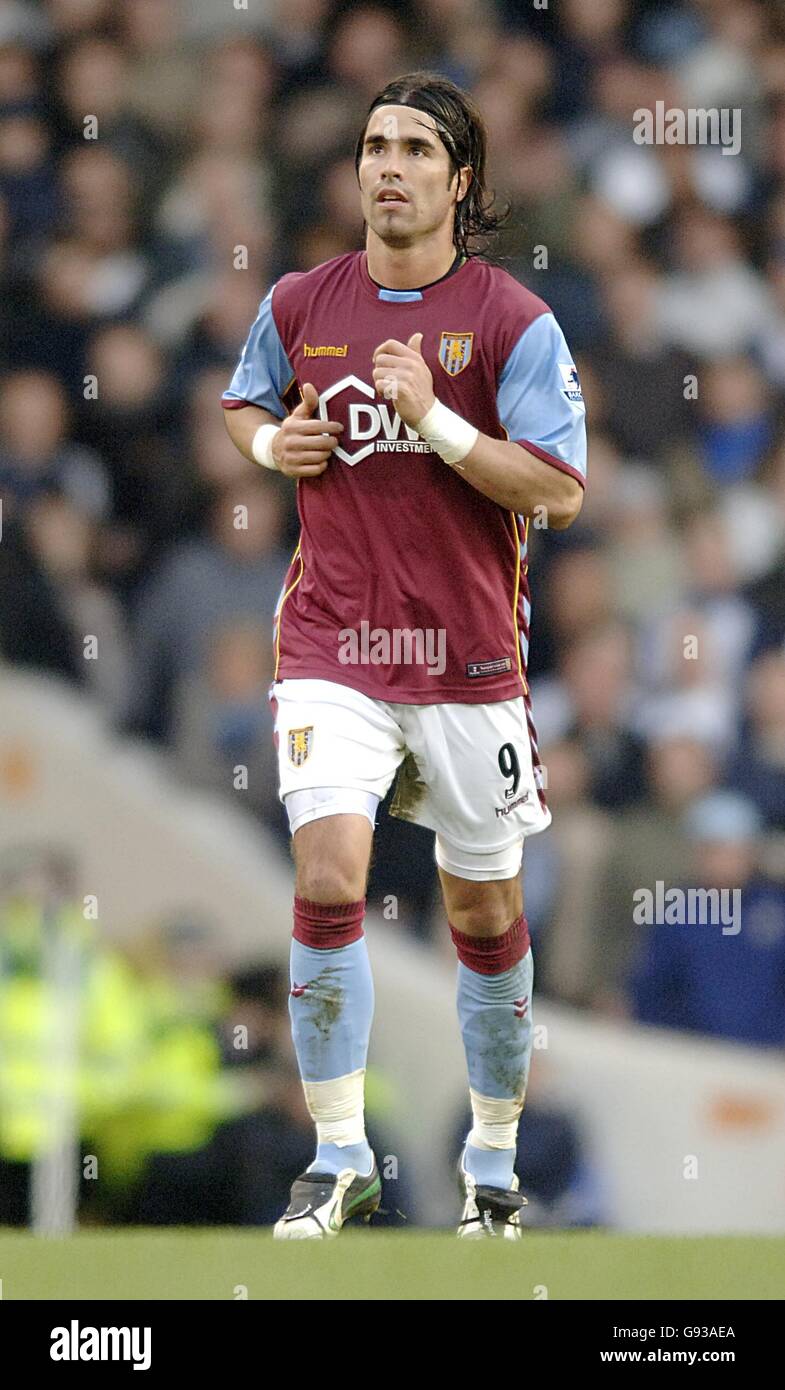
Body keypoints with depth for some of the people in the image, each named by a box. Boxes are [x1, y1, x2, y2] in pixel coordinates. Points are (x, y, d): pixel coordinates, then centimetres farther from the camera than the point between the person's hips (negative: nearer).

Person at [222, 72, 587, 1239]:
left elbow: (559, 493, -13)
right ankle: (340, 1162, -8)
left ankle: (494, 1161, 27)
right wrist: (270, 441, 1)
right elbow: (244, 404, 24)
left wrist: (433, 419, -22)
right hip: (333, 649, 1)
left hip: (469, 656, -1)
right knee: (328, 880, -16)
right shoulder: (300, 307, 3)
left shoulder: (515, 322, -6)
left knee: (486, 912, 9)